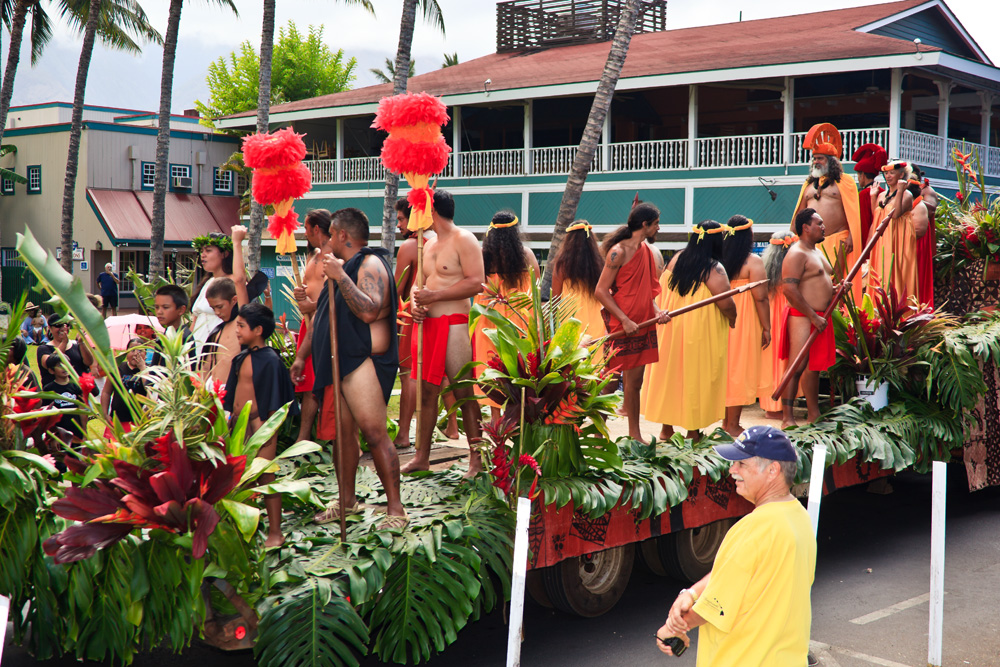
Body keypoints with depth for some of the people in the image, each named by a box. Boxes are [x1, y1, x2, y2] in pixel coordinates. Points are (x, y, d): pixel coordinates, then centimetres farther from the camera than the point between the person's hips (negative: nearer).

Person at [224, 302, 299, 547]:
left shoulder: (270, 359, -11)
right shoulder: (241, 358, 12)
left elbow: (274, 399, -13)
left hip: (260, 424, -8)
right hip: (240, 424, 8)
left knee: (265, 476, -4)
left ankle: (275, 532, 4)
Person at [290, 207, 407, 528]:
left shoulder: (370, 264, -9)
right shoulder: (344, 267, 22)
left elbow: (369, 311, -26)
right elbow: (323, 317, 28)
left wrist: (340, 276, -24)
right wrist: (302, 355, 26)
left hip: (363, 363, -9)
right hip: (338, 363, 10)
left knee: (374, 433, -11)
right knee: (344, 432, 10)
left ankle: (395, 508, -7)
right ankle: (347, 500, 20)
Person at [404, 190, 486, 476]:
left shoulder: (463, 240, -6)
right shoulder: (429, 245, 19)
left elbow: (476, 283, -15)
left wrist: (433, 296, -17)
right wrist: (415, 302, 1)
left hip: (454, 323, -8)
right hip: (427, 324, 8)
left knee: (464, 392, -6)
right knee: (427, 390, 8)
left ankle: (476, 458, 0)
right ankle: (422, 456, 14)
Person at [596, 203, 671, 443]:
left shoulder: (646, 250, 12)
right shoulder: (618, 252, -12)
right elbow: (601, 291, -13)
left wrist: (656, 311, 1)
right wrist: (625, 320, -17)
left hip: (642, 326, 8)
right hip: (619, 328, -8)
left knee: (635, 382, 12)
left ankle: (634, 435, 20)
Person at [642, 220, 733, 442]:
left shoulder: (676, 259, 3)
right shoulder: (713, 269, -16)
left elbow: (660, 292, 9)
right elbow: (726, 304, -20)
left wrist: (661, 312, 19)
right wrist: (733, 322, -2)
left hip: (670, 326, 6)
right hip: (701, 332, -5)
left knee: (669, 373, 13)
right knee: (696, 376, 5)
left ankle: (666, 427, 20)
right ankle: (693, 430, 11)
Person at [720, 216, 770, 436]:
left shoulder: (721, 259, 5)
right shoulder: (753, 262, -11)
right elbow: (760, 298, -14)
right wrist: (766, 328, -8)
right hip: (744, 321, -6)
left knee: (727, 368, 15)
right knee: (740, 370, 1)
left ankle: (726, 420, 22)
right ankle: (733, 424, 4)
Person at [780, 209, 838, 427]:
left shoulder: (817, 252, 19)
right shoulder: (797, 254, -12)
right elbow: (789, 289, -21)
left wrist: (836, 288, 7)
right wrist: (813, 316, -21)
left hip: (819, 317, 9)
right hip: (802, 317, -9)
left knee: (814, 366, 12)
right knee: (797, 366, -10)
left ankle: (814, 415, 18)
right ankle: (787, 418, -8)